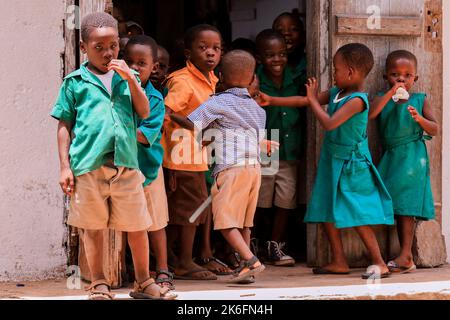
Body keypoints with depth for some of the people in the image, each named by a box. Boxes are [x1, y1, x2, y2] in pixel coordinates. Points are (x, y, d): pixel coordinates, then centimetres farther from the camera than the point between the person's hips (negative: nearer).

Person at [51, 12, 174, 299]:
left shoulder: (127, 78, 14)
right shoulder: (75, 82, 6)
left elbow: (144, 113, 3)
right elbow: (65, 126, 6)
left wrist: (131, 80, -7)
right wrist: (65, 166, 0)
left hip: (126, 163, 2)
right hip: (88, 165, -2)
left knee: (138, 226, 7)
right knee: (93, 227, 6)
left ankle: (143, 282, 20)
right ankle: (99, 285, 16)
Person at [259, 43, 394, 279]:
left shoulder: (357, 100, -20)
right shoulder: (335, 93, 6)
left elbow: (329, 123, -28)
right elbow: (303, 101, 13)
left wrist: (313, 99, -16)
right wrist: (271, 101, 11)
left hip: (351, 165, -9)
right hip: (332, 161, 9)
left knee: (358, 216, -10)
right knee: (327, 213, 11)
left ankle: (379, 263, -5)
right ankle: (339, 262, 19)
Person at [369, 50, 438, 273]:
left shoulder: (420, 101, 3)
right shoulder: (383, 99, 8)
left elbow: (434, 130, -1)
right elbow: (370, 114, -13)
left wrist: (419, 118, -20)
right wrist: (391, 93, -16)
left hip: (411, 157, -4)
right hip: (390, 158, 4)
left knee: (405, 207, -9)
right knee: (396, 208, 5)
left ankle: (405, 256, -10)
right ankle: (406, 257, 10)